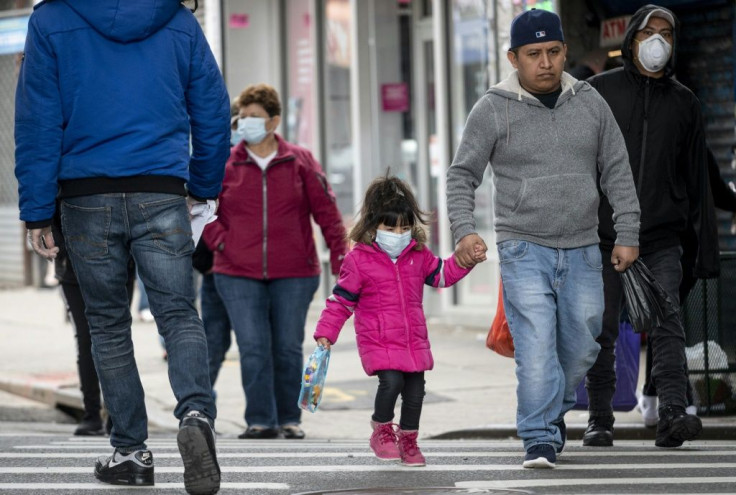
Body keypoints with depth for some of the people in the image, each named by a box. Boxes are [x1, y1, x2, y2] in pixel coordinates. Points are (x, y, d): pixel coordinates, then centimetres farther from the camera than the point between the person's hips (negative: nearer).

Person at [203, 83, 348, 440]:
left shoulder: (300, 162, 5)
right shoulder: (224, 165, 5)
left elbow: (326, 210, 6)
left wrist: (339, 255, 0)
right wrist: (219, 241, 0)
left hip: (294, 275, 0)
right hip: (239, 276, 0)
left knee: (288, 348, 4)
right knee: (253, 349, -7)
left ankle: (289, 419, 15)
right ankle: (260, 420, -1)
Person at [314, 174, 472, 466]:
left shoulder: (418, 255, 6)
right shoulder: (359, 260, -7)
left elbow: (441, 275, 19)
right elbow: (341, 301, -4)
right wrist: (325, 334, -8)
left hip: (414, 340, 5)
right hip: (377, 342, -5)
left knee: (415, 390, 6)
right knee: (391, 381, -22)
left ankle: (408, 439, 27)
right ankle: (382, 431, 3)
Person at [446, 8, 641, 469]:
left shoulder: (590, 103, 8)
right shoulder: (494, 110, -2)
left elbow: (618, 172, 12)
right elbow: (463, 174, 1)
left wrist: (628, 235, 7)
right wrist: (465, 230, -14)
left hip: (582, 252, 3)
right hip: (524, 251, -3)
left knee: (581, 347, 8)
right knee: (536, 347, -13)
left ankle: (554, 410, 33)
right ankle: (541, 439, -9)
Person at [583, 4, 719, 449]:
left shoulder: (684, 103, 12)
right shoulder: (598, 92, 6)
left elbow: (697, 179, 14)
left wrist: (707, 247, 9)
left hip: (662, 237, 0)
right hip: (603, 234, 0)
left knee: (667, 325, -14)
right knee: (601, 333, 4)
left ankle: (673, 415, -23)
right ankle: (600, 421, 14)